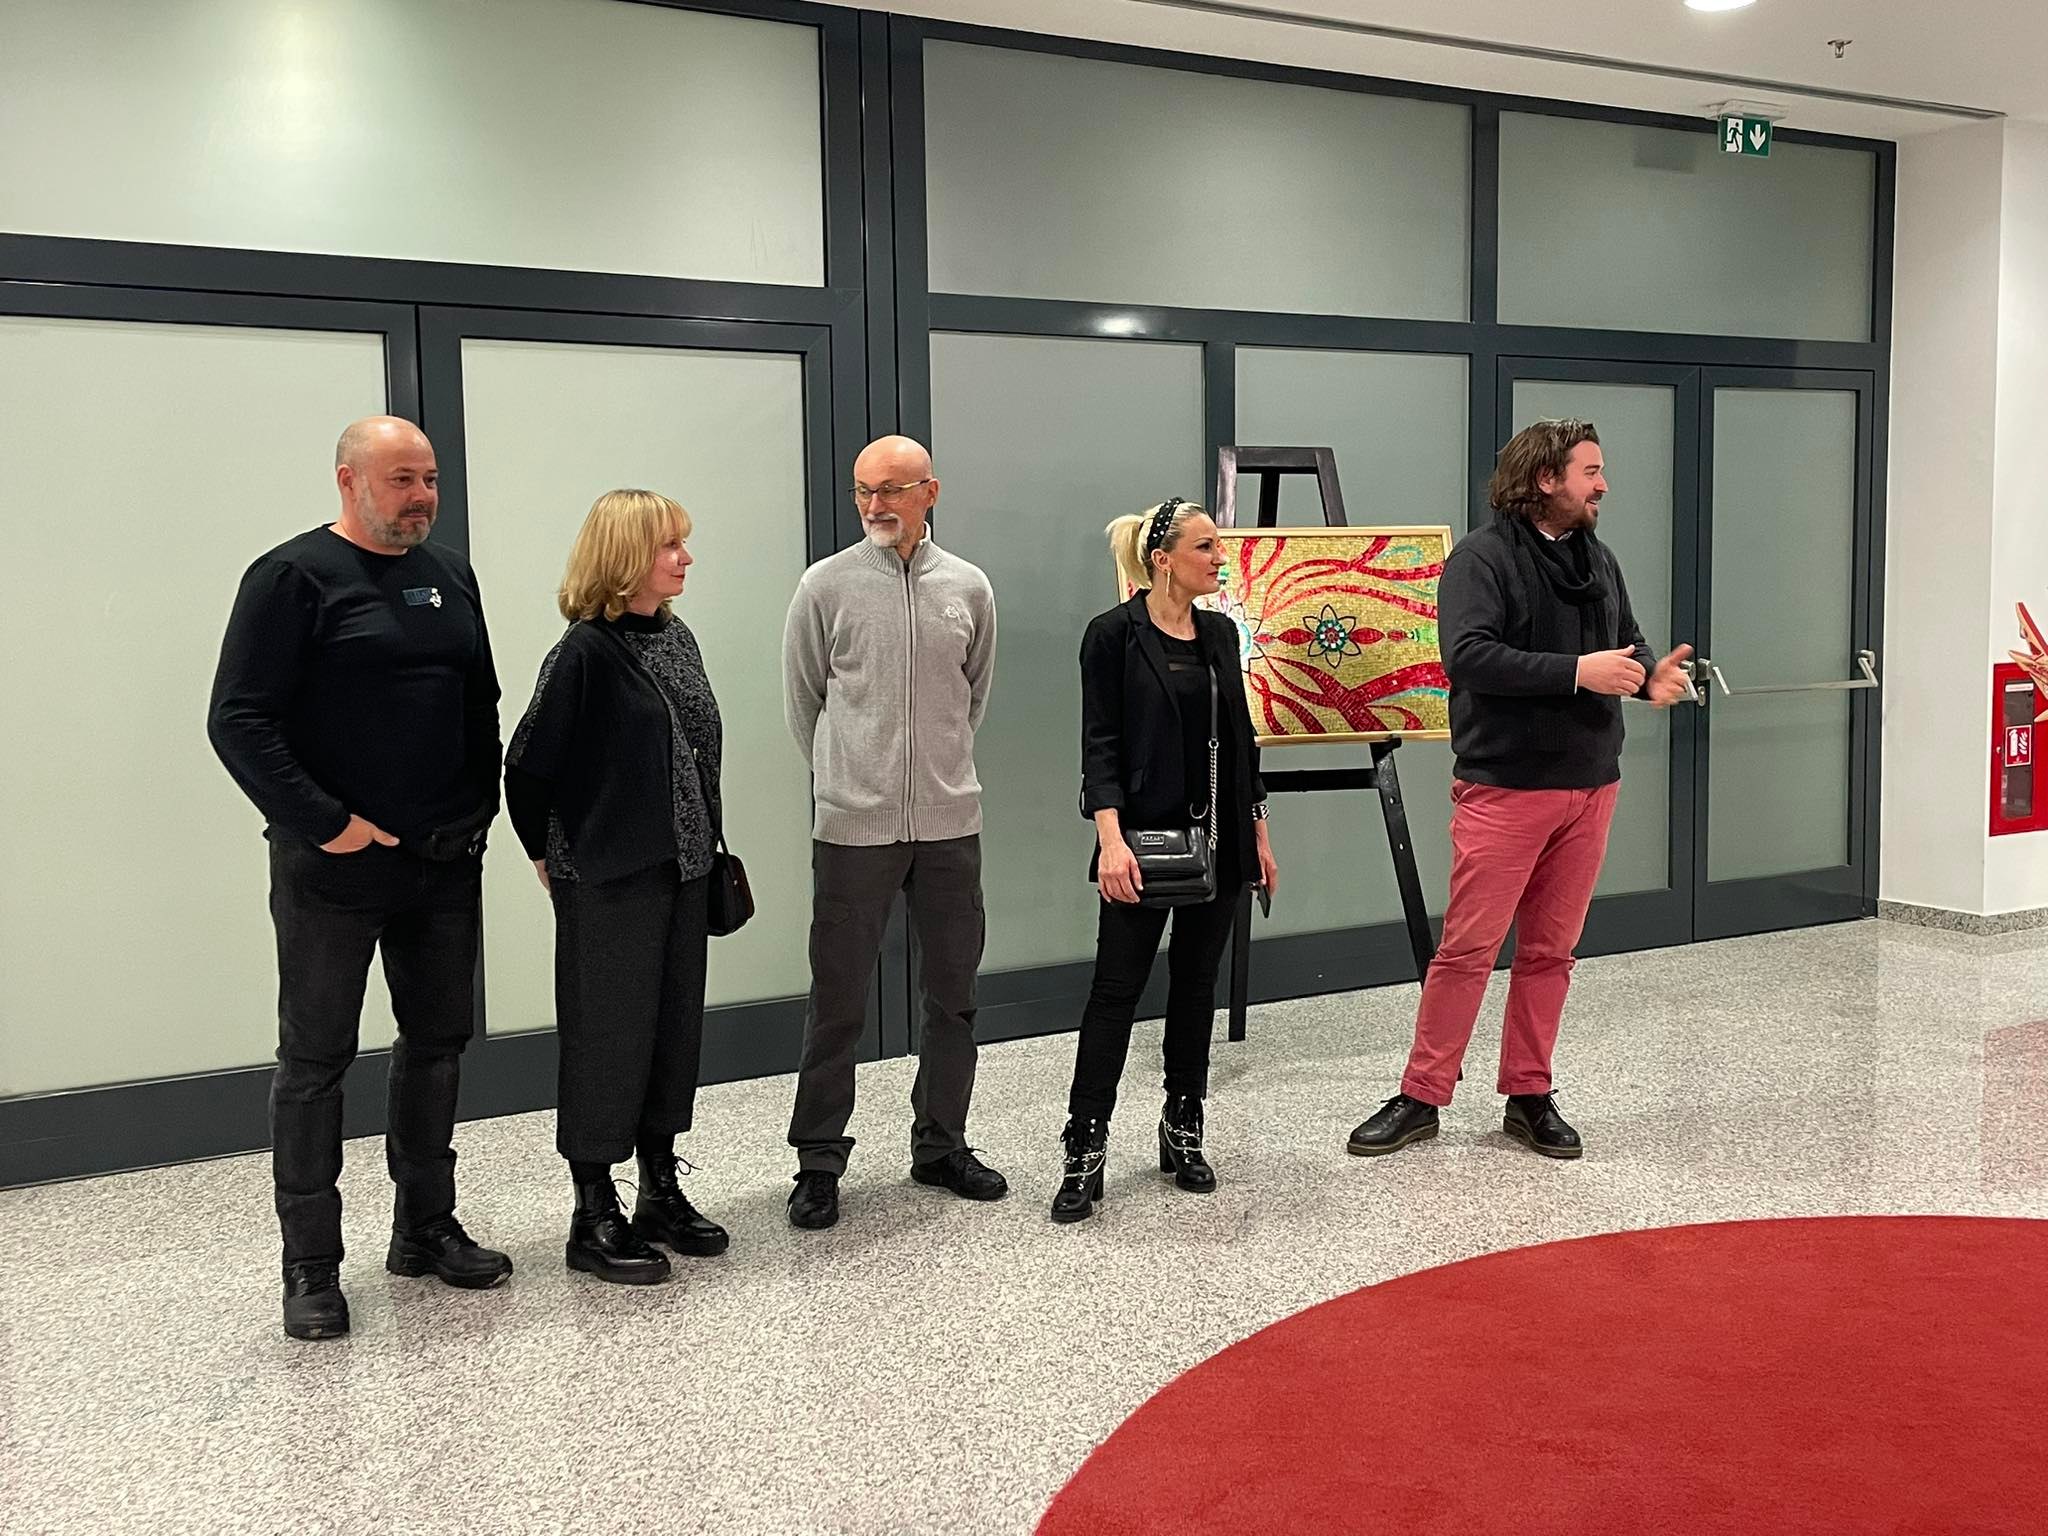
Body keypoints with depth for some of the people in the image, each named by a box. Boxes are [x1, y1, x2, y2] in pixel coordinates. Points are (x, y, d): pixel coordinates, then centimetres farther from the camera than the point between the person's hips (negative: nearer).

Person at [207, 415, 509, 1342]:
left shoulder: (448, 575, 12)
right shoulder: (294, 577, -8)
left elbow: (481, 702, 18)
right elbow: (238, 720, -14)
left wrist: (481, 808, 7)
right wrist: (324, 823, -17)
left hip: (446, 860, 7)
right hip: (335, 866, -6)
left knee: (438, 1041, 13)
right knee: (316, 1058, 3)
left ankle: (425, 1228, 28)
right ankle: (311, 1266, 13)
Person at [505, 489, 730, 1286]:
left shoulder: (676, 637, 8)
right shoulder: (586, 653, -15)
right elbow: (527, 769, -11)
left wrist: (704, 848, 12)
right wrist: (552, 857, 0)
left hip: (678, 871, 7)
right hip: (608, 882, -7)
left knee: (676, 1025, 13)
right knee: (608, 1034, 1)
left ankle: (660, 1192, 26)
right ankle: (593, 1215, 14)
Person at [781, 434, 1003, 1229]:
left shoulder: (968, 588, 5)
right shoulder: (827, 585, -2)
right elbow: (802, 701, 7)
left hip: (949, 822, 3)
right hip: (853, 826, -3)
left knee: (952, 994, 12)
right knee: (837, 999, 3)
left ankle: (941, 1145, 27)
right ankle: (818, 1162, 14)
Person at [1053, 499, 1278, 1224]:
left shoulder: (1220, 634, 11)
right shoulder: (1115, 634, -7)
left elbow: (1241, 738, 15)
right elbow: (1100, 743, -12)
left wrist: (1258, 834, 13)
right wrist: (1111, 839, -22)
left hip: (1219, 837, 6)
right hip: (1146, 837, -6)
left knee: (1196, 982, 12)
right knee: (1117, 986, -4)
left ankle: (1182, 1133, 23)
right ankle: (1085, 1150, 2)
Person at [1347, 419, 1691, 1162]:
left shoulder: (1599, 559, 13)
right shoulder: (1482, 557, -10)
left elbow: (1627, 640, 21)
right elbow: (1468, 654, -23)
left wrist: (1651, 675, -3)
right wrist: (1577, 672, -25)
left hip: (1590, 786, 7)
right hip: (1505, 787, -6)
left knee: (1550, 950, 11)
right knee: (1468, 947, -3)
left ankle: (1529, 1096, 22)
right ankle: (1421, 1096, 8)